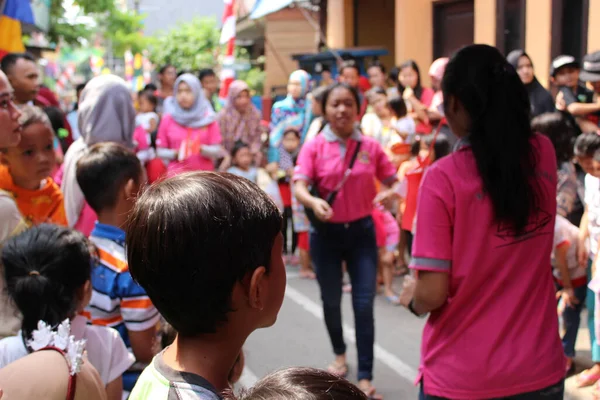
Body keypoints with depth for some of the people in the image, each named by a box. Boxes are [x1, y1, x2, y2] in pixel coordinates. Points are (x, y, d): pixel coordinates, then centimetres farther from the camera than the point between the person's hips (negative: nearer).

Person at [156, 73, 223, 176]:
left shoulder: (208, 118, 4)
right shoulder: (168, 119, 5)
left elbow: (218, 151, 1)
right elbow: (160, 151, 7)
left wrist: (201, 149, -17)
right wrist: (174, 154, -11)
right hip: (176, 176, 0)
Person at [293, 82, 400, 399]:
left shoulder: (371, 147, -2)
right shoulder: (314, 147, -6)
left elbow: (392, 182, 3)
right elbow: (299, 186, -17)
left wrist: (389, 194, -20)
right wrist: (313, 201, -38)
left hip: (361, 231, 0)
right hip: (326, 233, 0)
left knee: (364, 304, -3)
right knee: (331, 301, 15)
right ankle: (339, 354, 41)